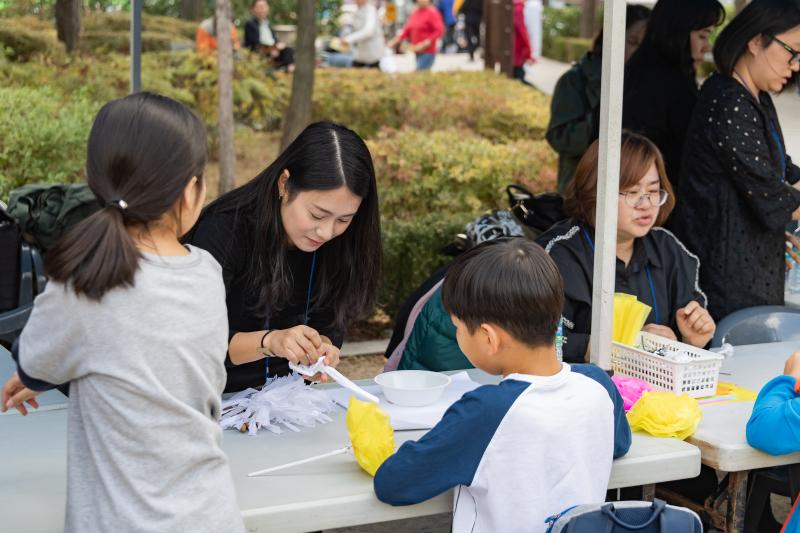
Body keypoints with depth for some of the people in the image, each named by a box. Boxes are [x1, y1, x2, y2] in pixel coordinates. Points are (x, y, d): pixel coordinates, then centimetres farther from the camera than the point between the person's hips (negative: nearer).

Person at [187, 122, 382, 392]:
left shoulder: (342, 244, -5)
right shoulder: (224, 231, -19)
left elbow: (331, 328, 1)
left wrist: (320, 349, -21)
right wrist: (269, 341, -36)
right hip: (221, 398, -3)